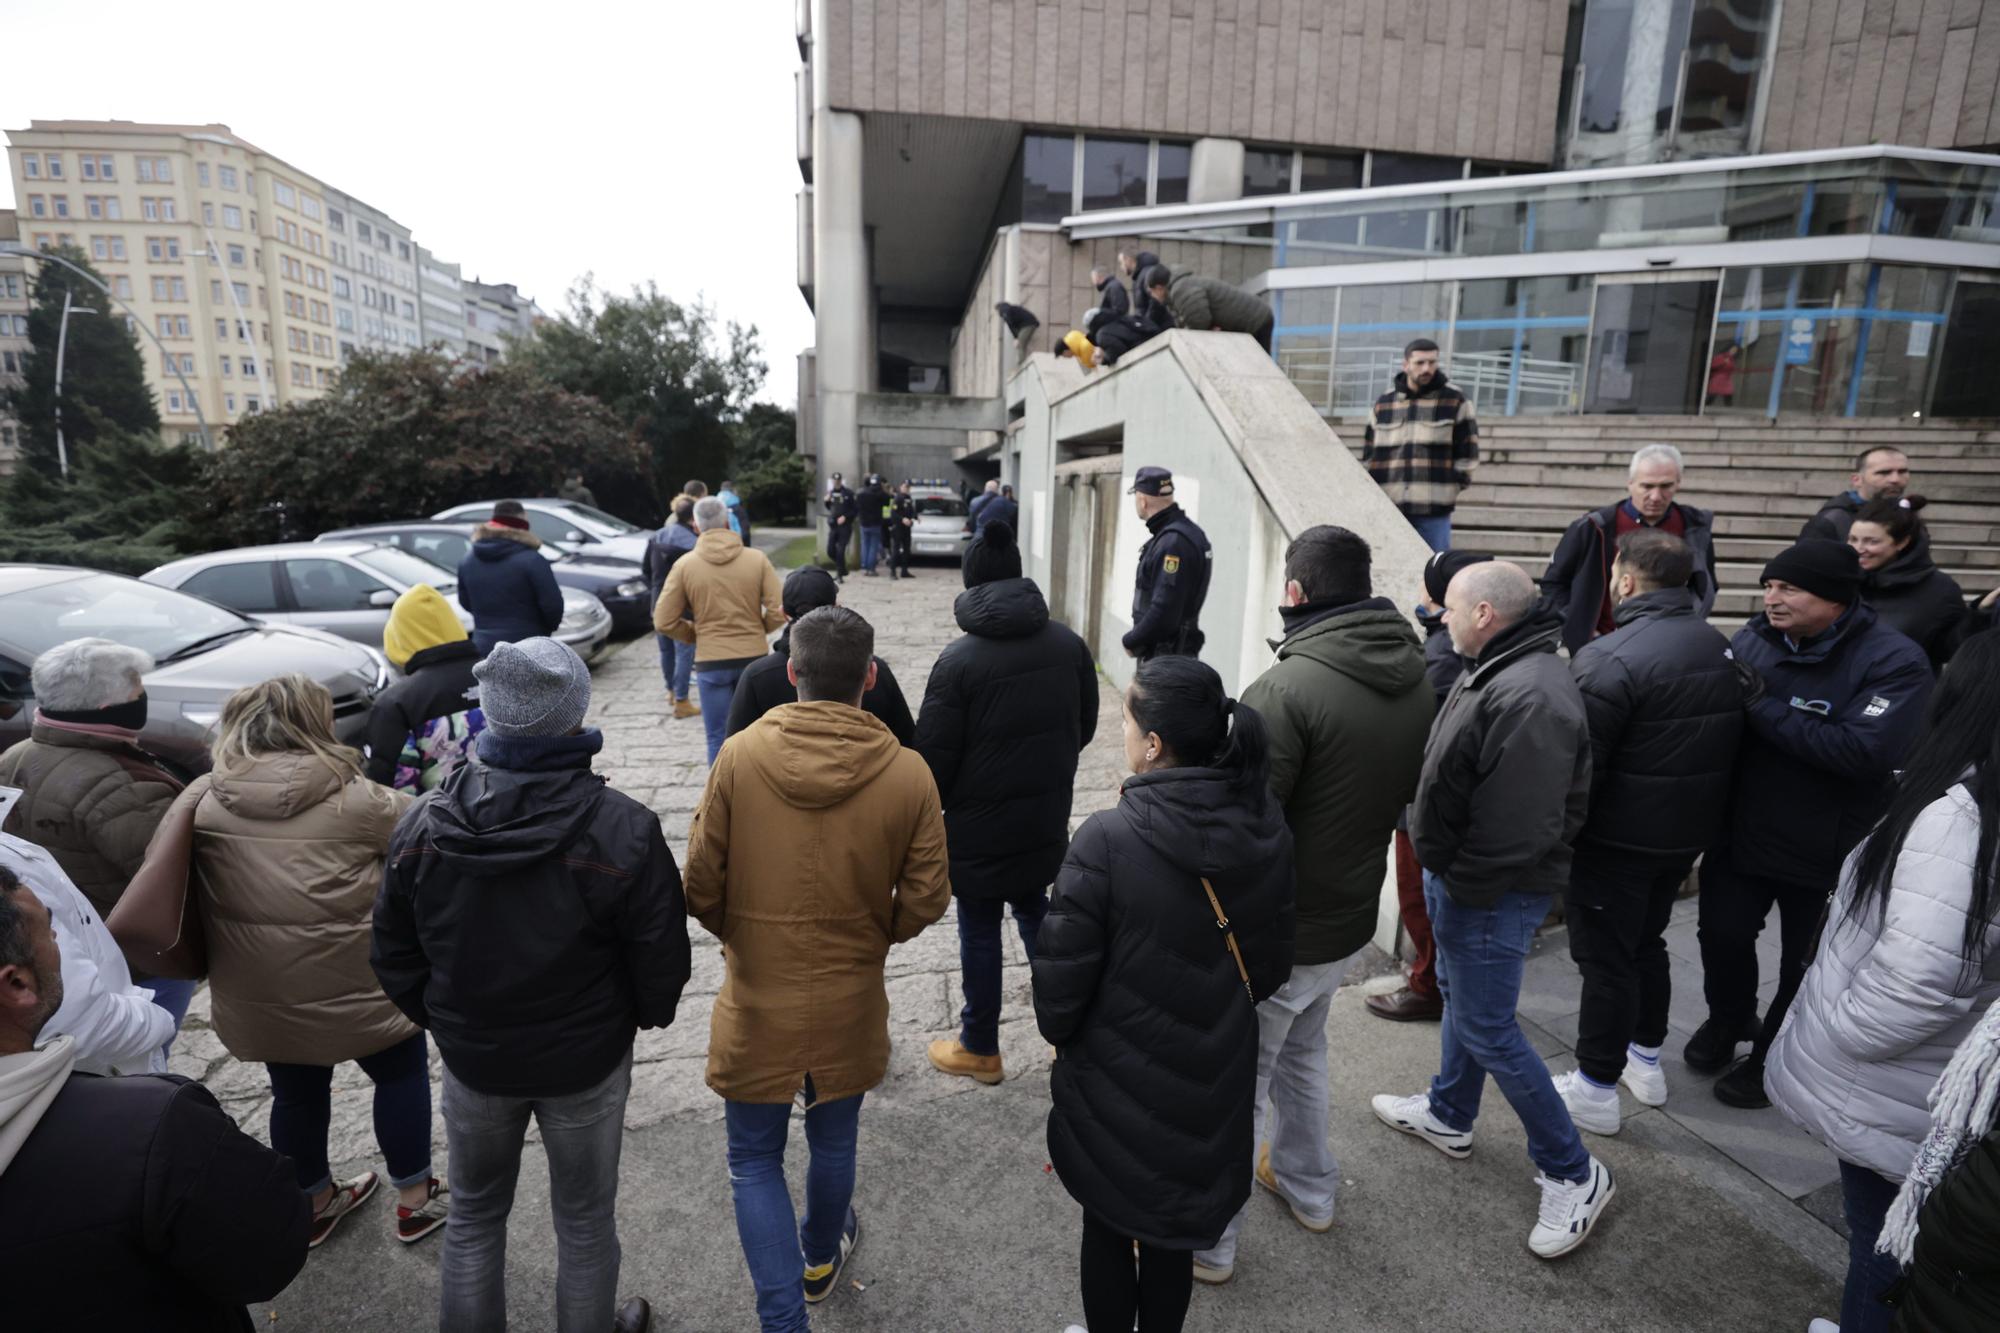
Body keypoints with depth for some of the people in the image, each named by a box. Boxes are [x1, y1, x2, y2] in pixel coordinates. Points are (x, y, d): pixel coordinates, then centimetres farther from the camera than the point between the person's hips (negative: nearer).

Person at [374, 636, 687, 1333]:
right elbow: (662, 956, -17)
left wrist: (437, 1017, 16)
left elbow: (393, 954, -1)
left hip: (472, 1059, 3)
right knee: (585, 1223, 19)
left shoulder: (422, 826, -13)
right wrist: (648, 1014, 5)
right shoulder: (623, 829, -26)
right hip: (586, 1064, -3)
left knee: (474, 1216, 26)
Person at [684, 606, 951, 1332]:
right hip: (850, 1001, 2)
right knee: (833, 1141, 26)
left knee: (755, 1159, 18)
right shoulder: (909, 774, -17)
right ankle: (820, 1259, 51)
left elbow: (701, 887, -11)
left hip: (758, 999, -1)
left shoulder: (740, 757, -17)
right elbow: (924, 900, -11)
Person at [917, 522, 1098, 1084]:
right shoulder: (1068, 643, -5)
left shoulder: (958, 659, -20)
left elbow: (934, 757, -15)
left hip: (978, 827, -4)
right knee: (1036, 913, 24)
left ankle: (979, 1049, 28)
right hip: (1047, 820, 5)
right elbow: (1086, 725, 7)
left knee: (980, 932, 11)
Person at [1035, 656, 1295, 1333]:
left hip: (1118, 1082, -4)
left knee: (1108, 1227, 22)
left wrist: (1060, 1033, 2)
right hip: (1214, 1077, 5)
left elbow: (1062, 972, -20)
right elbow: (1273, 964, 1)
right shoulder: (1267, 831, -12)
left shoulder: (1107, 838, -29)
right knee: (1176, 1227, 27)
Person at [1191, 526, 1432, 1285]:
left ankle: (1206, 1241, 27)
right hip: (1350, 917, 8)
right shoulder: (1417, 681, -1)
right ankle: (1308, 1187, 48)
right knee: (1301, 1050, 29)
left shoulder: (1287, 688, -27)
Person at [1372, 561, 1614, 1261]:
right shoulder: (1491, 672, 5)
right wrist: (1439, 863, 9)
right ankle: (1449, 1116, 46)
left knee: (1487, 1030, 3)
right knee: (1458, 995, 24)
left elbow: (1521, 828, -29)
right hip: (1458, 877, 10)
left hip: (1493, 895, -10)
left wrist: (1459, 881, -18)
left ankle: (1574, 1174, 22)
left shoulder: (1533, 698, -29)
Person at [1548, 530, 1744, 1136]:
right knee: (1647, 941, 24)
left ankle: (1596, 1089, 16)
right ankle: (1647, 1060, 39)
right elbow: (1728, 742, 13)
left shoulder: (1610, 659, -24)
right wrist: (1698, 809, 22)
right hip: (1689, 831, 8)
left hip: (1618, 837, -8)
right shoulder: (1721, 647, 4)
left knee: (1605, 956, 4)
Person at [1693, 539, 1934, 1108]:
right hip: (1739, 831, 4)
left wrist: (1761, 707, -29)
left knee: (1805, 963, 15)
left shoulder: (1894, 661, -19)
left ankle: (1774, 1058, 38)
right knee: (1723, 935, 16)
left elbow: (1864, 749, -32)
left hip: (1827, 848, -3)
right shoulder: (1750, 640, -5)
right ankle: (1728, 1021, 44)